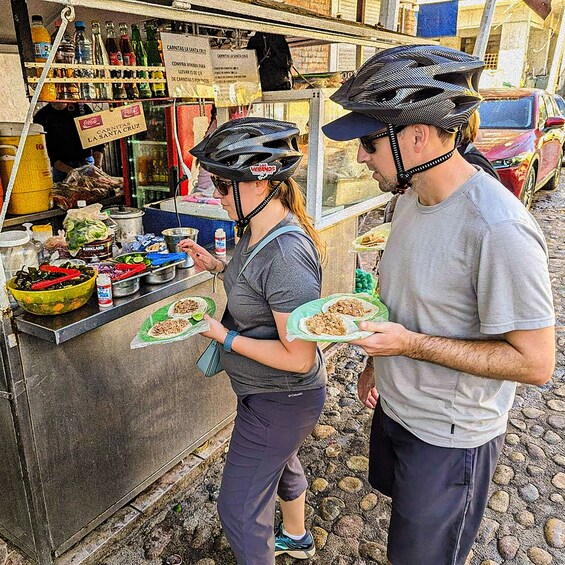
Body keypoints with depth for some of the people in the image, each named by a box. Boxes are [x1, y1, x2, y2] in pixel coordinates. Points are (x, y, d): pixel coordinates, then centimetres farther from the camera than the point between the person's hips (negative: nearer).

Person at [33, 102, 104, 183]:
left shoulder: (83, 108, 1)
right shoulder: (41, 117, -2)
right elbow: (47, 152, -7)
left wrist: (98, 165, -13)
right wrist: (70, 171, -20)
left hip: (87, 162, 1)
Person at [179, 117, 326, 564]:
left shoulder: (286, 253, -34)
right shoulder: (257, 230, -4)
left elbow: (299, 358, -31)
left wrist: (224, 336, -26)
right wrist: (217, 266, 0)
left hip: (280, 400, -10)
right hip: (273, 393, 10)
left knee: (238, 507, 8)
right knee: (281, 462, 33)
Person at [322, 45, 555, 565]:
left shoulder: (497, 228, -31)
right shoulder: (411, 196, -3)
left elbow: (535, 362, -26)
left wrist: (411, 343, -28)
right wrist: (378, 361, 10)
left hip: (449, 438, -8)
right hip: (394, 406, 8)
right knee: (402, 504, 31)